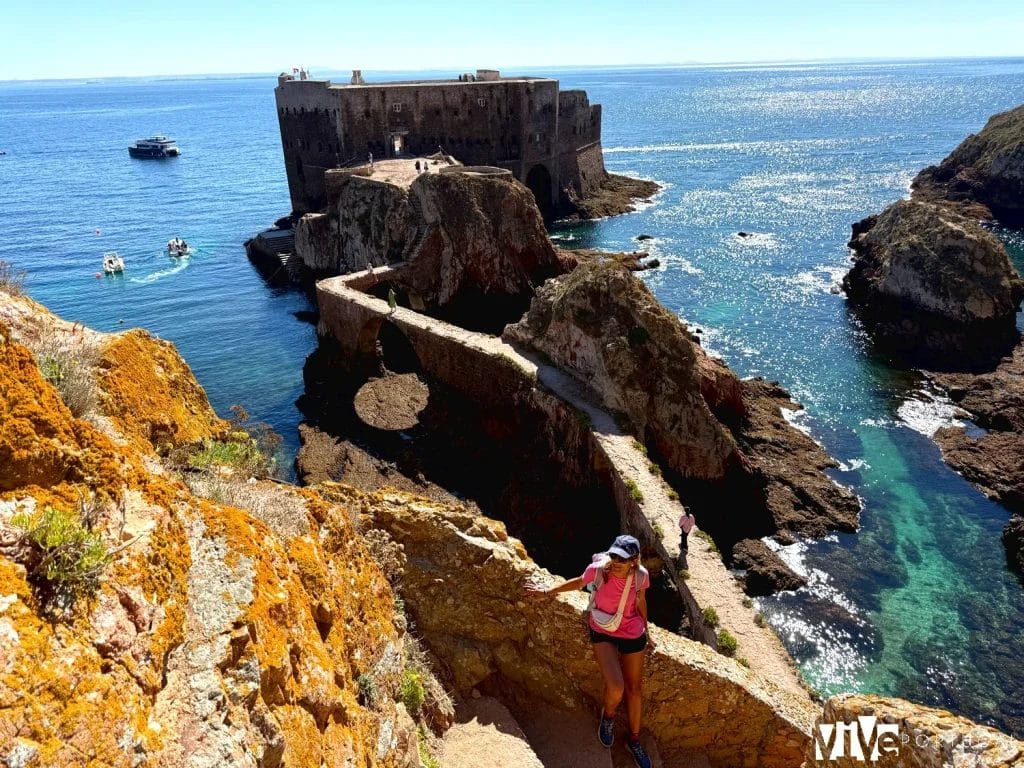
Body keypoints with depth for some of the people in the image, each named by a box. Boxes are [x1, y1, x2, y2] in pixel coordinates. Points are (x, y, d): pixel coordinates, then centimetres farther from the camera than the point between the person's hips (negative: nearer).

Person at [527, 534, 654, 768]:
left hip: (633, 635, 2)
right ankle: (608, 716, 19)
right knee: (616, 687, -18)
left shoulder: (641, 576, -20)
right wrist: (547, 592, 5)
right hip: (603, 633, -2)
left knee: (634, 689, 13)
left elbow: (641, 602, 2)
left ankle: (634, 740, 37)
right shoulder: (598, 569, -25)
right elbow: (578, 582, -2)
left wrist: (646, 632, 14)